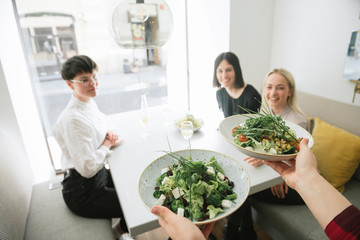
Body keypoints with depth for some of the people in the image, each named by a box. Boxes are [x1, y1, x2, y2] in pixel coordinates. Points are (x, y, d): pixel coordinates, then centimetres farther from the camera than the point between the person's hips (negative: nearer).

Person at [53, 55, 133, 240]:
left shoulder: (90, 104, 0)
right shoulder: (72, 120, -28)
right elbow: (88, 168, -28)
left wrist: (110, 136, -7)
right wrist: (106, 144, -14)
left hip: (100, 175, 9)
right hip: (82, 193, -8)